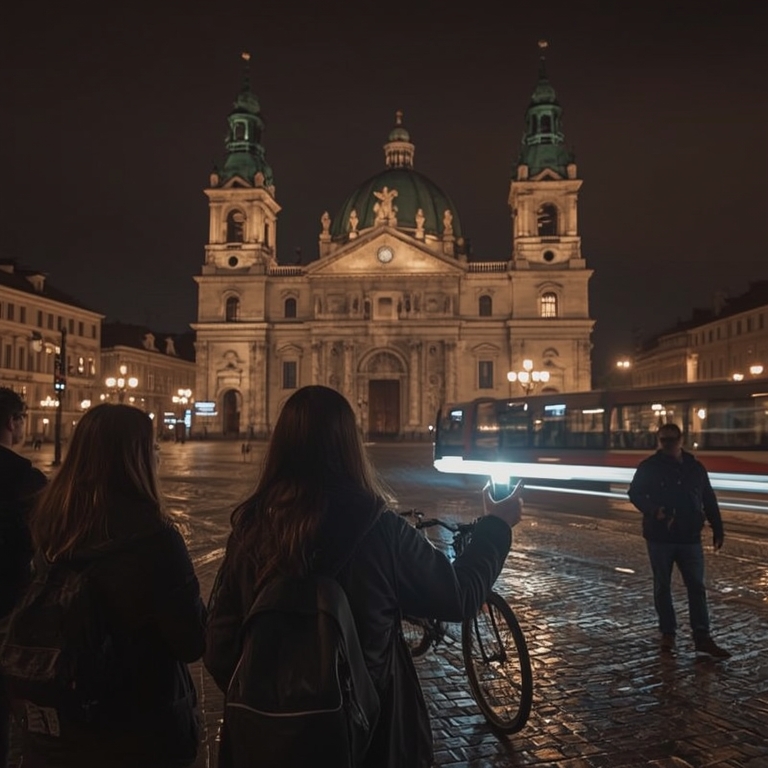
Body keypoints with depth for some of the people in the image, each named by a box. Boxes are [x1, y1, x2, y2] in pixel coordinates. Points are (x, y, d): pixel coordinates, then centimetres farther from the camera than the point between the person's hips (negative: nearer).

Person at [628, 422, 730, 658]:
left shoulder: (695, 467, 6)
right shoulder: (649, 467, -3)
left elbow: (709, 501, 11)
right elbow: (634, 493, -1)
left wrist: (717, 530, 7)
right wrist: (652, 510, -19)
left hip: (690, 538, 2)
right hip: (659, 537, -2)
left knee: (697, 587, 2)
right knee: (662, 587, 7)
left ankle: (702, 639, 6)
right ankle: (668, 633, 20)